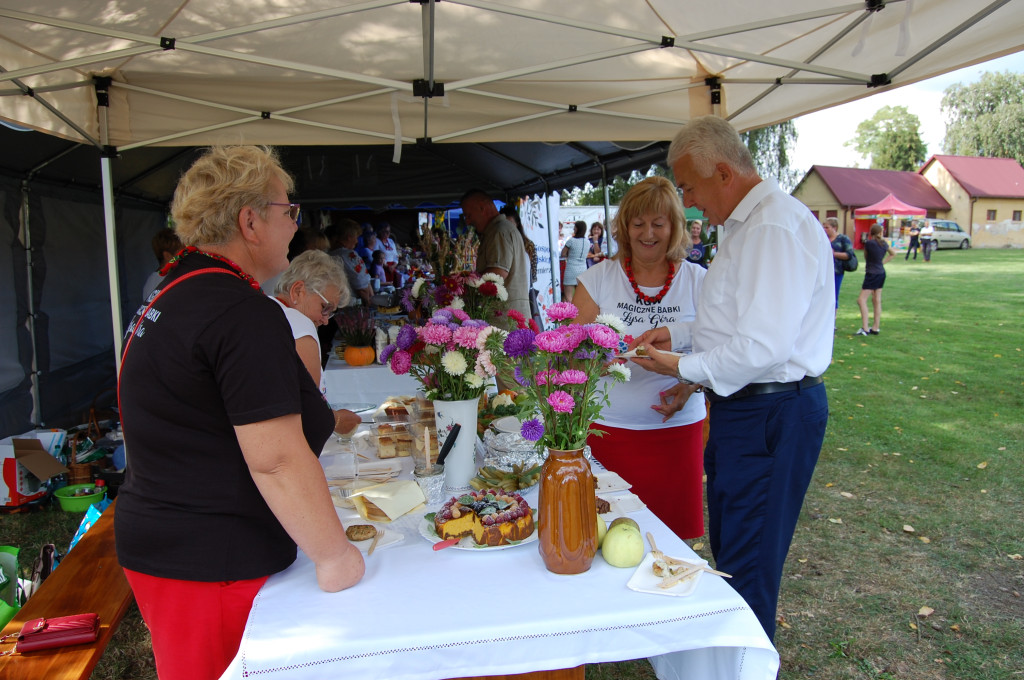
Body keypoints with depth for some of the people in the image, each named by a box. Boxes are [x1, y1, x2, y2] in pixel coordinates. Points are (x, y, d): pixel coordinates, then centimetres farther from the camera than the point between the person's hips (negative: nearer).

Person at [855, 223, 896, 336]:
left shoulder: (868, 243, -15)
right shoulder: (884, 243, 5)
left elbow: (866, 257, -1)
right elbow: (893, 253, 23)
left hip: (872, 274, -8)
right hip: (881, 273, 8)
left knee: (861, 300, -9)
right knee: (877, 301, 12)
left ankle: (865, 328, -15)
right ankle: (876, 328, 17)